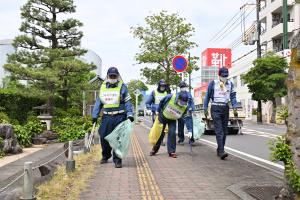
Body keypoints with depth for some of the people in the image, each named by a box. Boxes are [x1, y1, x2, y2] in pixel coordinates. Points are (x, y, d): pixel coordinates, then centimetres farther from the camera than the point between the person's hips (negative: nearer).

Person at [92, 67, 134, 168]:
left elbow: (128, 102, -2)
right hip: (107, 117, 4)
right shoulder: (103, 87, 13)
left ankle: (117, 159, 2)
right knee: (103, 137, 6)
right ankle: (105, 156, 29)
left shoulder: (122, 87, 1)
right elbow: (98, 102, 17)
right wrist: (95, 116, 15)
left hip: (119, 117, -4)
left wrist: (130, 114, -11)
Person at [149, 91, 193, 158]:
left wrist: (189, 130, -28)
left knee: (172, 133, -14)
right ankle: (154, 149, 24)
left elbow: (187, 118, -21)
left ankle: (171, 152, -2)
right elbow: (161, 102, -13)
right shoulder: (170, 97, -32)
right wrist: (158, 111, -2)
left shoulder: (185, 107, -25)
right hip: (163, 117, -1)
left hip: (172, 120, 1)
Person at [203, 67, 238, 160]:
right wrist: (205, 109, 2)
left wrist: (234, 108, -6)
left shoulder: (230, 84, 10)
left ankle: (219, 150, 18)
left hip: (225, 108, 4)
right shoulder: (213, 83, 1)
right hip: (215, 108, -4)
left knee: (224, 131, 7)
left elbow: (233, 97, 7)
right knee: (219, 131, -13)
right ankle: (221, 152, -19)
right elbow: (207, 96, 5)